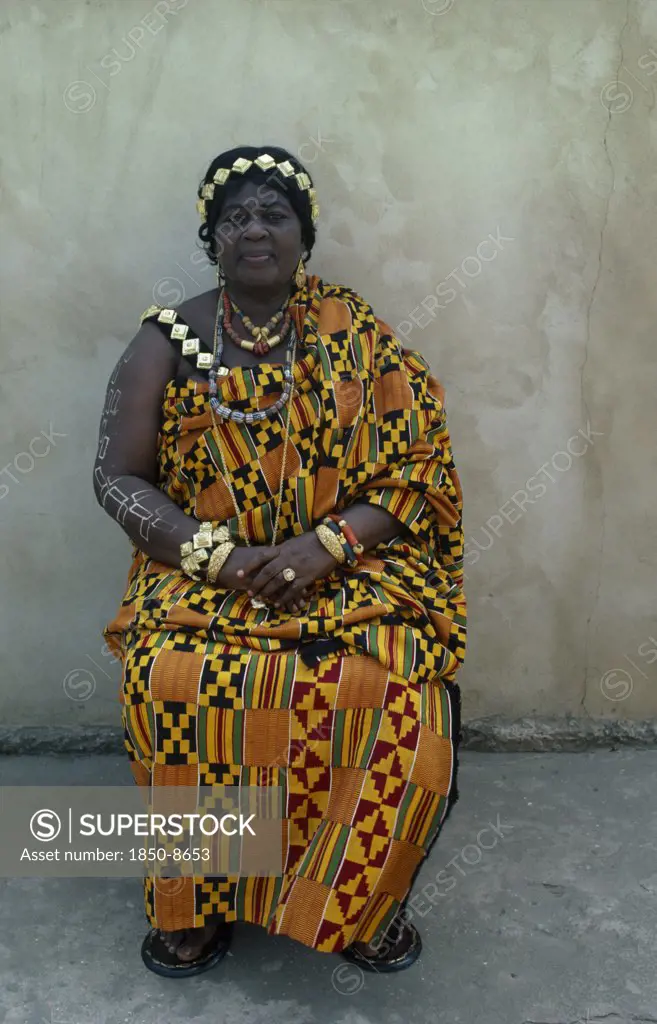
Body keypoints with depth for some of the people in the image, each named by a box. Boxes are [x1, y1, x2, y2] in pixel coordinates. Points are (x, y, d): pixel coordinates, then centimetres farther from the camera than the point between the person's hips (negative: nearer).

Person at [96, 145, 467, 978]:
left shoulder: (356, 336, 4)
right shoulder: (168, 340, 4)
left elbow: (420, 465, 0)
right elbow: (117, 475, 1)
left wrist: (325, 543, -16)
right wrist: (216, 553, -15)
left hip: (349, 566, 0)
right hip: (202, 573, 1)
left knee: (400, 692, -27)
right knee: (172, 684, -29)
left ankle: (361, 898, 3)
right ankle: (197, 903, 0)